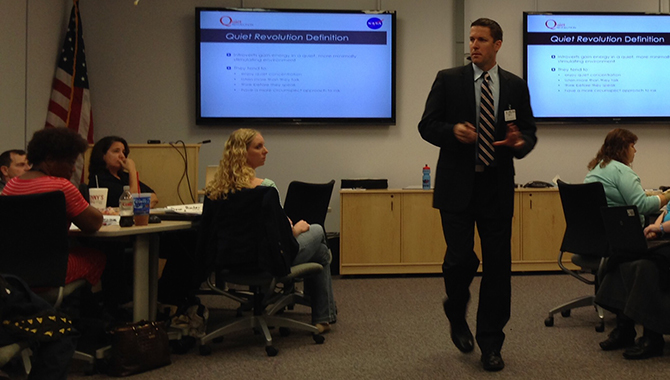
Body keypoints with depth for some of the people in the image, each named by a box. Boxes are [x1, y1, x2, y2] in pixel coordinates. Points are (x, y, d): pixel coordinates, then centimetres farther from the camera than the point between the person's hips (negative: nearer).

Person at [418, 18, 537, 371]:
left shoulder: (515, 86, 9)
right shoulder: (448, 79, 3)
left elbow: (529, 132, 11)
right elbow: (427, 126, 1)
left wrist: (520, 142, -12)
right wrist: (453, 130, -19)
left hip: (497, 186, 2)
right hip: (457, 185, -2)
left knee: (497, 265, 2)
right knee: (461, 258, -7)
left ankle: (490, 343, 14)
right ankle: (456, 314, 25)